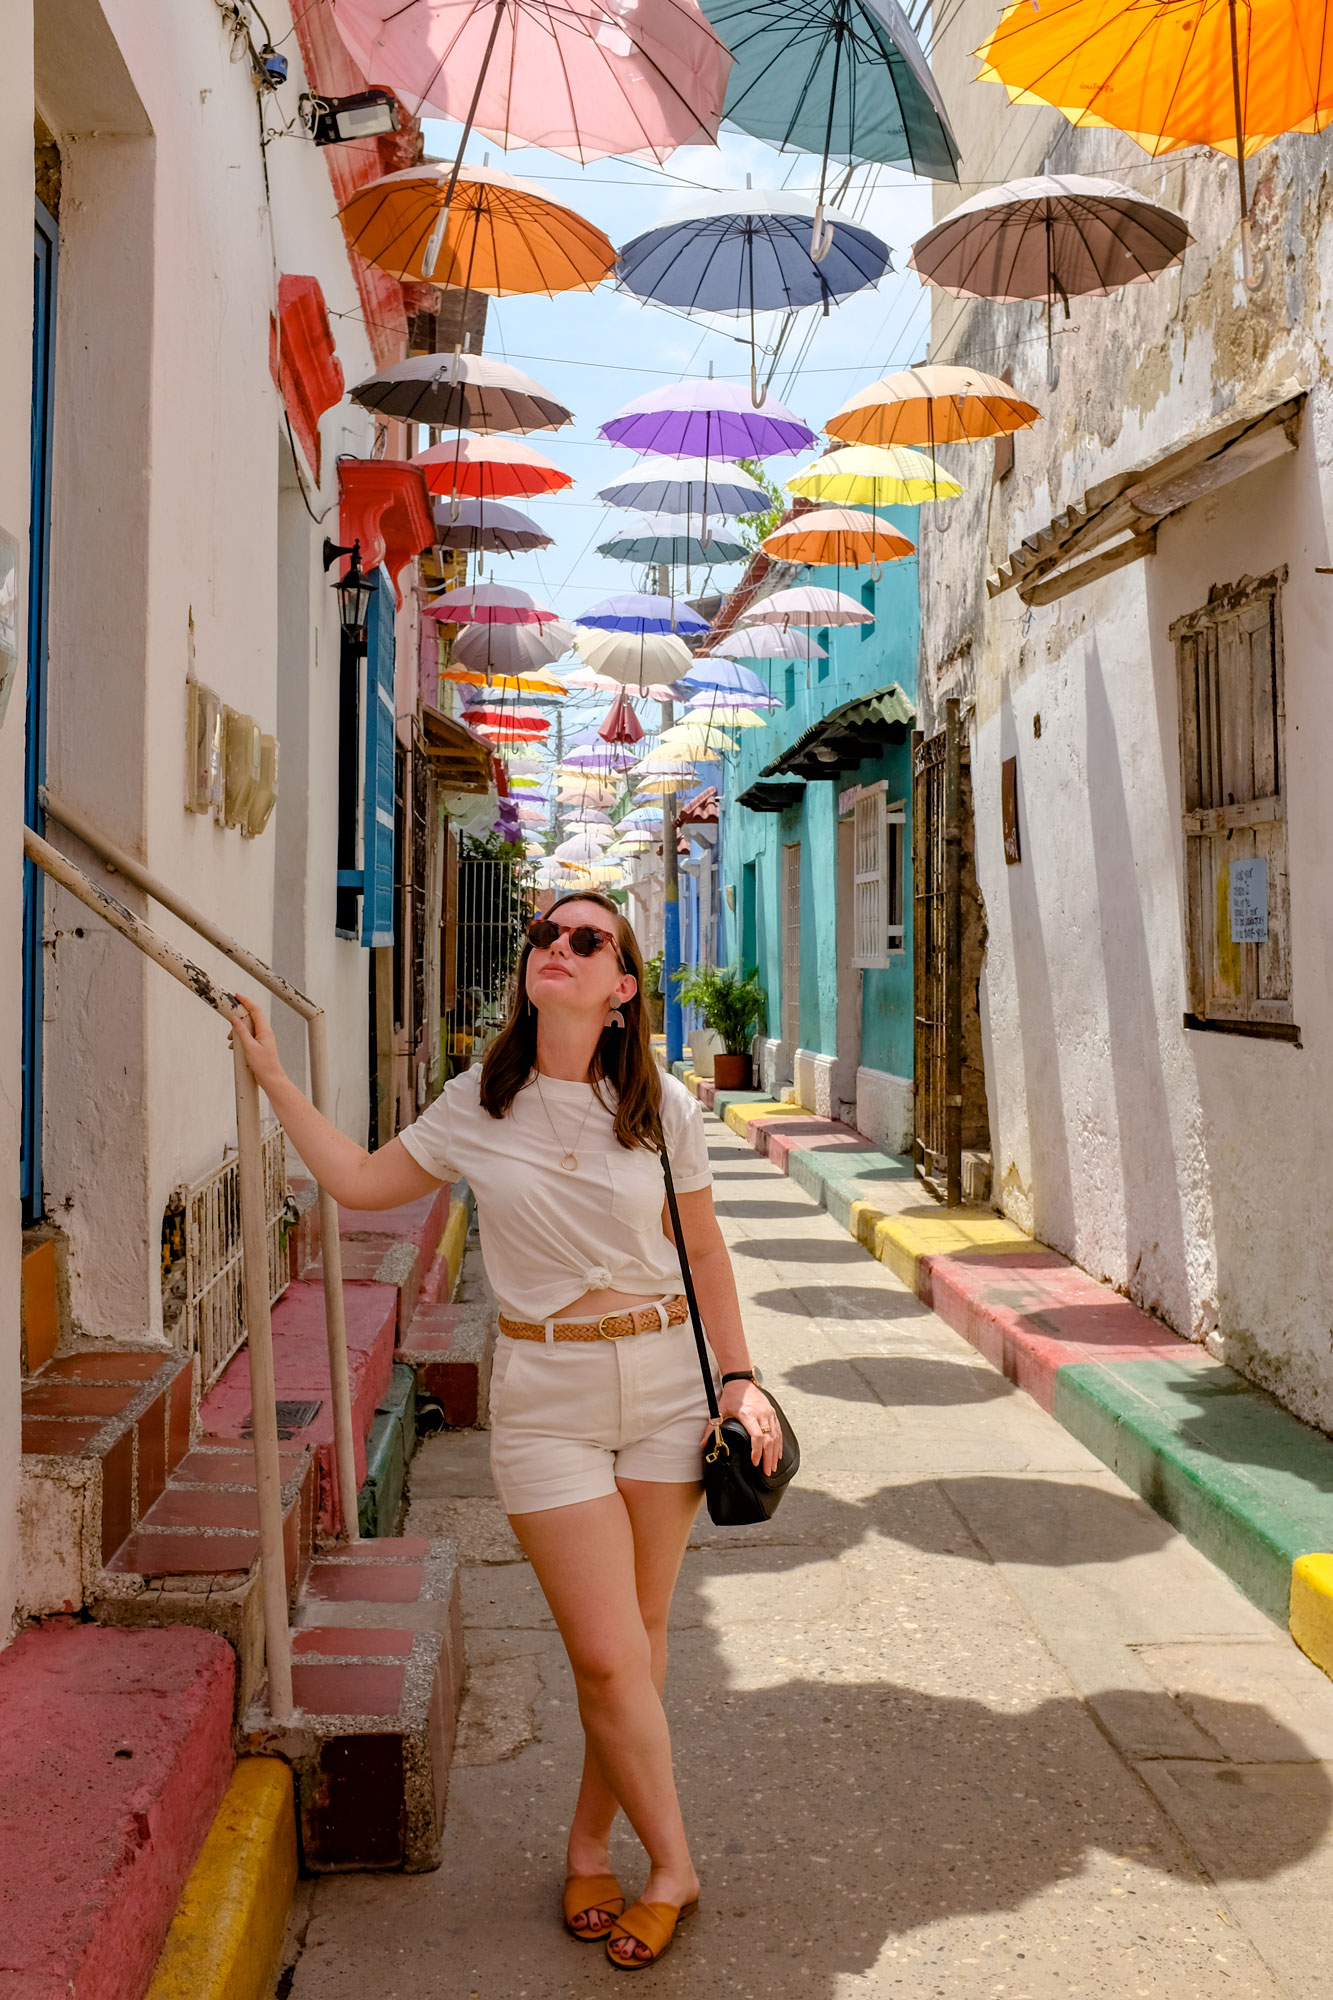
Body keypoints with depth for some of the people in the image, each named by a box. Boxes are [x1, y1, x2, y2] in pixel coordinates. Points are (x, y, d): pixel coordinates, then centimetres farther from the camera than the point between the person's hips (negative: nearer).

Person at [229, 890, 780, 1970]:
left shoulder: (663, 1108, -3)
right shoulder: (480, 1104, -1)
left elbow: (704, 1252, 7)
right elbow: (361, 1180, 9)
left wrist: (740, 1378, 3)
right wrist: (273, 1076, 9)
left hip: (665, 1378, 1)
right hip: (547, 1395, -1)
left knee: (638, 1639, 10)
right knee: (610, 1658, -2)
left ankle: (589, 1848, 32)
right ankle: (673, 1867, 20)